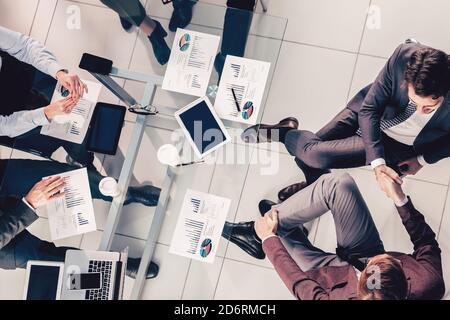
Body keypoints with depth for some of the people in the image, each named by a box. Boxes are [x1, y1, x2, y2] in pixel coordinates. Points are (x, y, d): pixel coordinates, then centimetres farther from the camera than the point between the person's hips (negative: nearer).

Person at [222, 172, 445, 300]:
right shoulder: (430, 280, -38)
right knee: (338, 183, -14)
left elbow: (302, 286, -25)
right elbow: (425, 241, -15)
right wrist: (400, 200, -16)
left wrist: (269, 240, -14)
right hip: (364, 254, 3)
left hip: (331, 275, -3)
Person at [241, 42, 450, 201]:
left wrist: (423, 159, -5)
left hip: (398, 142, -2)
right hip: (369, 112, 2)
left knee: (314, 156, -16)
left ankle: (284, 132, 16)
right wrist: (377, 162, -29)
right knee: (305, 153, 2)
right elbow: (369, 109, -20)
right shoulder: (406, 55, -31)